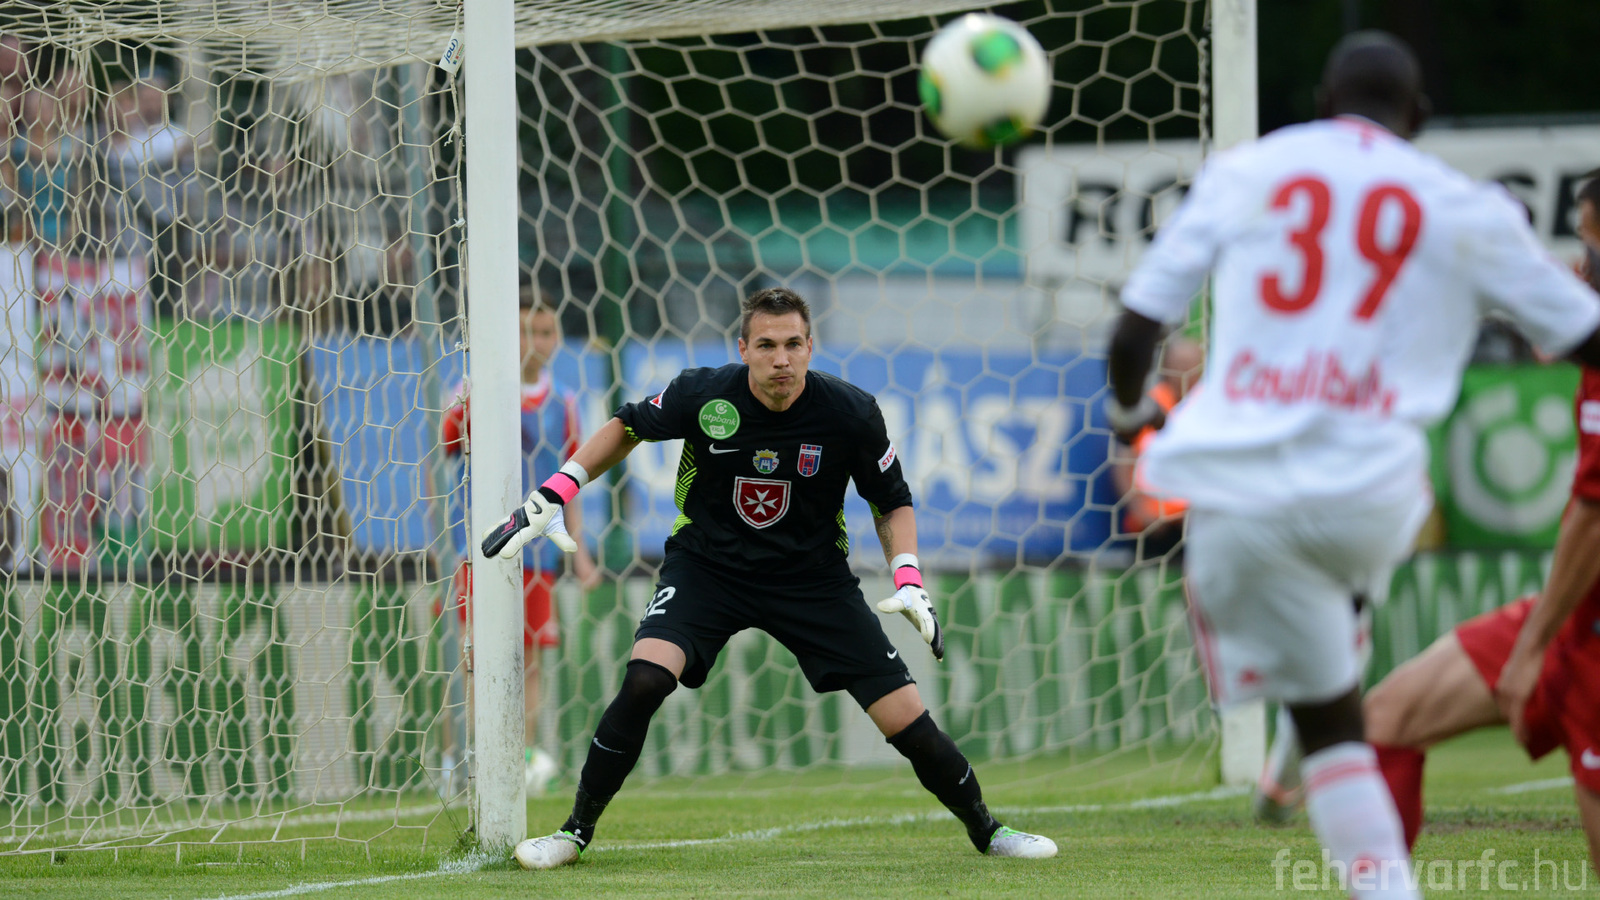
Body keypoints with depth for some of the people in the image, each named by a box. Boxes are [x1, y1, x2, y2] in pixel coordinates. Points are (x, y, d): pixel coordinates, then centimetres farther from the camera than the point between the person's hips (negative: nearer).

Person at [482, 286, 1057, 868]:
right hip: (706, 564, 0)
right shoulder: (702, 396, -18)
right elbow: (627, 427, 3)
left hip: (814, 576, 0)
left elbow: (892, 501, 0)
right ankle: (576, 832, -10)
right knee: (645, 680, -26)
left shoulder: (851, 413, -17)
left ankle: (985, 831, 20)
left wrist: (909, 581, -15)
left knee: (906, 719, -6)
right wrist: (554, 495, -5)